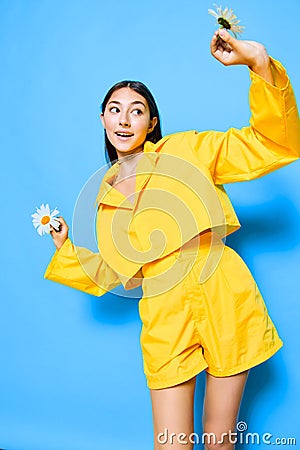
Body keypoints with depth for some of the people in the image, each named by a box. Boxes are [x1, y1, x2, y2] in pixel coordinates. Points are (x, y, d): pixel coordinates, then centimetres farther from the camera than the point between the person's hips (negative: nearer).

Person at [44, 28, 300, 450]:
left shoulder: (185, 151, 1)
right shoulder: (107, 193, 12)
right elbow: (114, 271, 18)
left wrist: (259, 62, -19)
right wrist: (66, 250, 14)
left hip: (223, 301, -2)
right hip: (166, 320, 3)